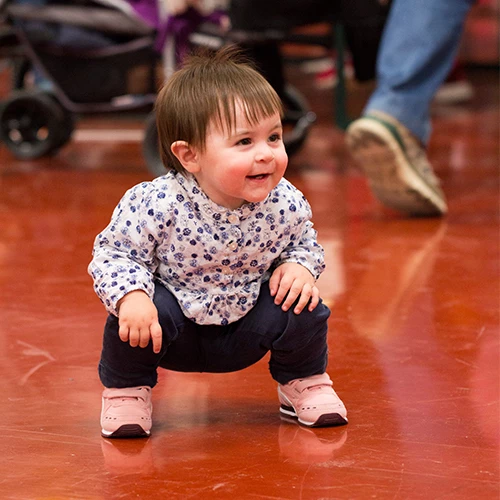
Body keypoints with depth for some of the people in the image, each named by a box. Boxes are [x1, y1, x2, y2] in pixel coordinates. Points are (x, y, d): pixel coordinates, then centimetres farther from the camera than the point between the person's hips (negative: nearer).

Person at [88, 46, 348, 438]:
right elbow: (113, 253, -18)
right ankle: (127, 390, 1)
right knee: (132, 315, -31)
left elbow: (304, 243, 3)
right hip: (174, 327, -2)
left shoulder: (286, 204, -18)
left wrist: (299, 266, -20)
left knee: (305, 308, -19)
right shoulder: (155, 204, -29)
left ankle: (303, 381, 13)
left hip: (245, 333, 3)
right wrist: (131, 296, -37)